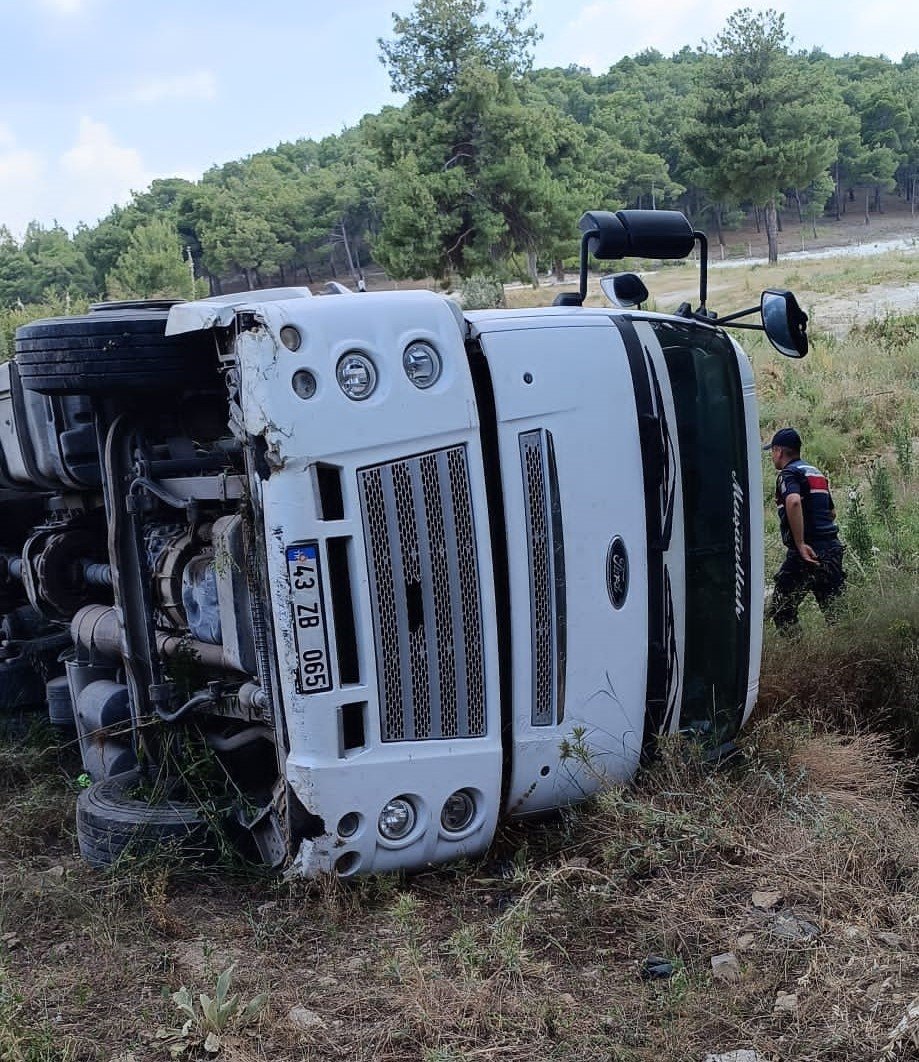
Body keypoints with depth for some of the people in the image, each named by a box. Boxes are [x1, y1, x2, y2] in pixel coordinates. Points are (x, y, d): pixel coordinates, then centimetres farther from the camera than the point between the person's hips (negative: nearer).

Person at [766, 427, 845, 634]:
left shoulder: (788, 473, -7)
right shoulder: (816, 472, 19)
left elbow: (793, 501, -28)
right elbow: (832, 512, 26)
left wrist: (800, 544, -27)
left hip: (806, 551, -8)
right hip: (832, 547, 8)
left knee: (782, 610, 2)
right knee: (835, 610, 10)